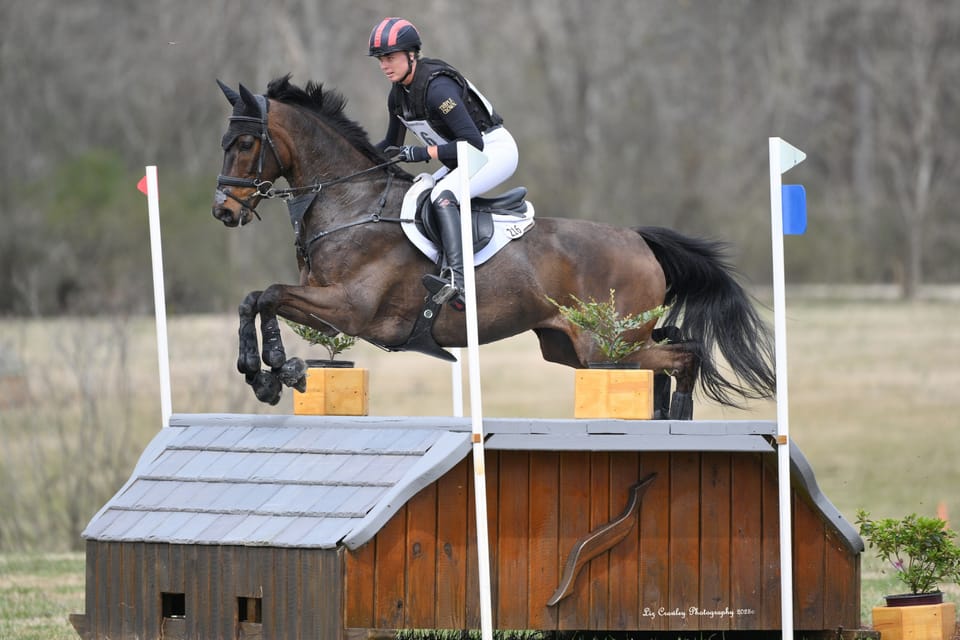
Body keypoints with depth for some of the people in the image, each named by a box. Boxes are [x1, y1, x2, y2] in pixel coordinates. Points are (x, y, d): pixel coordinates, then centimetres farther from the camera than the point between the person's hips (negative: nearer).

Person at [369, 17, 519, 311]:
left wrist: (422, 152, -33)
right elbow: (392, 144, 20)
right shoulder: (398, 94, 3)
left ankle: (458, 283, -49)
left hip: (495, 151, -10)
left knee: (442, 196, -32)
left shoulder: (437, 87, -26)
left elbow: (473, 142, -30)